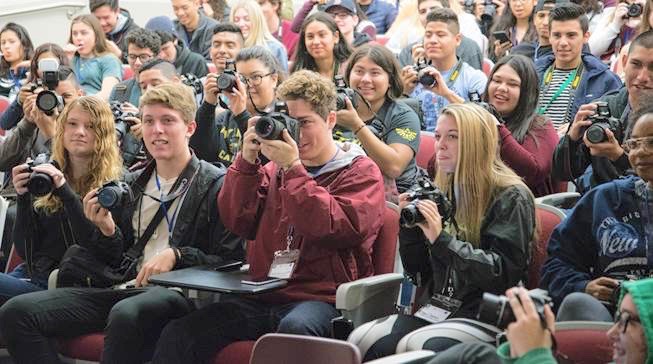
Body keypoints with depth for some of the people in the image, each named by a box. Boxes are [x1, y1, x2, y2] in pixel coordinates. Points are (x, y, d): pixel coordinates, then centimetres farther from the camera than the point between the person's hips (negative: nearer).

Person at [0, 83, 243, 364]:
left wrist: (176, 256, -17)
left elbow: (231, 262, -4)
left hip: (180, 292, -6)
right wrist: (107, 232, 1)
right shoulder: (131, 185, 20)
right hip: (127, 288, 7)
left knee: (126, 313, -43)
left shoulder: (216, 185, 1)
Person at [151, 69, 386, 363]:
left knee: (295, 328, -41)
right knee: (178, 335, -17)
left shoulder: (361, 172, 6)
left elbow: (335, 229, -11)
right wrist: (247, 161, 1)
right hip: (263, 296, 5)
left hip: (322, 298, -5)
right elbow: (236, 221, 12)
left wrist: (292, 168, -12)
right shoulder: (275, 168, 22)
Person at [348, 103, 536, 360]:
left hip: (484, 314, -5)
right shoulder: (440, 194, 16)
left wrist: (442, 240, -18)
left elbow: (504, 274, -13)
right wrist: (409, 227, 1)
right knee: (363, 342, -23)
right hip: (434, 308, 5)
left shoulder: (511, 197, -2)